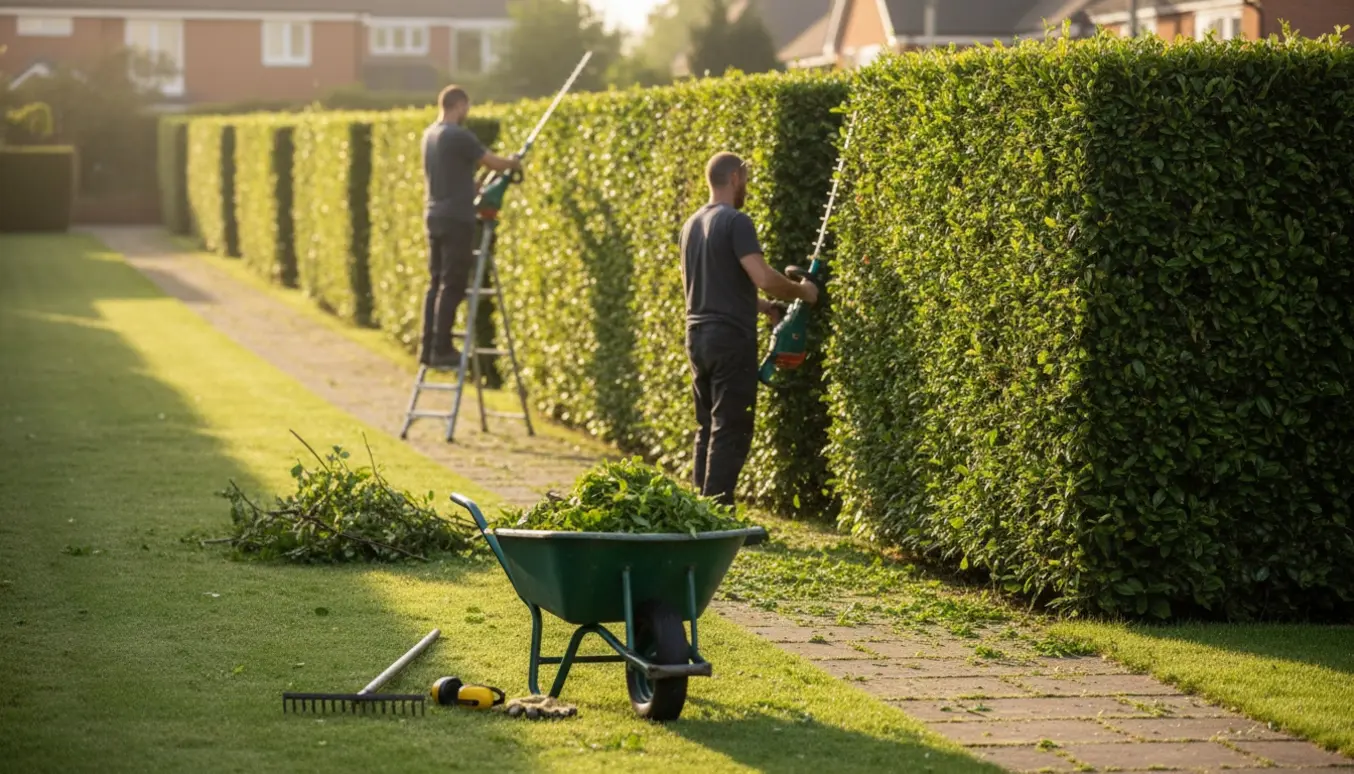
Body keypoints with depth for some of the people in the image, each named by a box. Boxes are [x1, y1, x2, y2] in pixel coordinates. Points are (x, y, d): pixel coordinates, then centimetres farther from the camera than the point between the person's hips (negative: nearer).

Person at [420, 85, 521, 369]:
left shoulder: (430, 135, 12)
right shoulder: (459, 136, -14)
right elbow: (492, 162, -9)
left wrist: (474, 188, 27)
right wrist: (514, 163, 10)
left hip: (435, 216, 8)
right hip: (457, 219, -8)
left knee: (436, 284, 10)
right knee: (452, 287, -5)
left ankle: (429, 347, 9)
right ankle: (442, 349, -6)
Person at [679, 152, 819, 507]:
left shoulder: (692, 224, 14)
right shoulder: (735, 221, -13)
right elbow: (764, 278, -22)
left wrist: (762, 307, 26)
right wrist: (801, 291, -5)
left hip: (698, 335, 8)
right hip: (731, 338, -8)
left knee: (708, 428, 13)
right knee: (731, 432, -7)